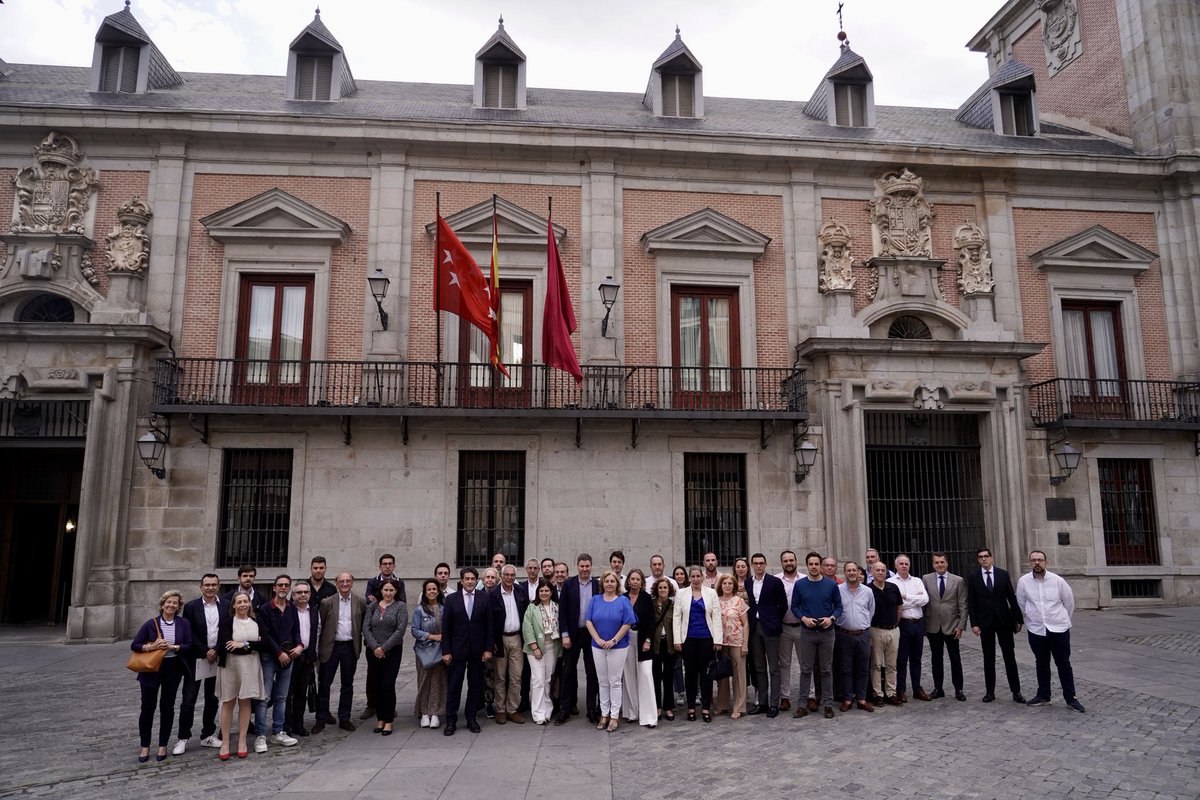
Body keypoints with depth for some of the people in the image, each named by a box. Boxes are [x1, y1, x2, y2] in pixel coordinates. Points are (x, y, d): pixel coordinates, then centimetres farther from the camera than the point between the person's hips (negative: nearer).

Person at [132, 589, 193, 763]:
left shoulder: (183, 623, 0)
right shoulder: (151, 623, -3)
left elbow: (189, 646, -4)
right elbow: (134, 645, -3)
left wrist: (172, 647, -19)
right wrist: (151, 647, -19)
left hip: (173, 669, 1)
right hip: (151, 668, -1)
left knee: (167, 706, 8)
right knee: (148, 707, 1)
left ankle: (163, 746, 20)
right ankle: (145, 747, 16)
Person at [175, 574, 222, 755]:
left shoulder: (226, 606, 2)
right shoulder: (191, 607, -3)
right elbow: (190, 634, -6)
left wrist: (216, 651, -10)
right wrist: (206, 652, -12)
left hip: (217, 659, 2)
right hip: (196, 660, -2)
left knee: (213, 700, 10)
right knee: (188, 700, 1)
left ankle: (208, 736, 21)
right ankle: (183, 738, 11)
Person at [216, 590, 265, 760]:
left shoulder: (256, 622, 5)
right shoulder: (226, 621, -5)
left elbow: (263, 644, -3)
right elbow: (222, 645, -15)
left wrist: (243, 644, -15)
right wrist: (252, 646, -13)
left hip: (250, 665, 3)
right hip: (230, 664, -2)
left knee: (245, 701, 6)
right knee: (228, 702, 4)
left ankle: (242, 741, 14)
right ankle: (225, 742, 11)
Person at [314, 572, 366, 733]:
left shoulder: (359, 602, 0)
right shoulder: (327, 602, -5)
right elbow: (319, 625, -1)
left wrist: (360, 641, 7)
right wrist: (318, 647, -3)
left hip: (350, 647, 2)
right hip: (331, 647, -2)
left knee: (347, 684, 10)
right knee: (324, 684, 4)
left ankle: (344, 718, 21)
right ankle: (321, 719, 16)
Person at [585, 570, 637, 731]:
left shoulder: (623, 601, -3)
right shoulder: (595, 600, 4)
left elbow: (627, 623, -8)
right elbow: (588, 621, 0)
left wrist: (613, 641, -13)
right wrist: (598, 639, -11)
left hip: (618, 646, -3)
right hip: (598, 646, 3)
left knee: (614, 682, 1)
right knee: (602, 681, 9)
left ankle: (614, 716, 9)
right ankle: (604, 714, 18)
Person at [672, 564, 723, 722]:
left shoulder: (711, 593, 4)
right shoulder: (681, 594, 4)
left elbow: (717, 617, 1)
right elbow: (677, 617, 3)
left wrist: (718, 640, -4)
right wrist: (677, 640, -3)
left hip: (706, 638, 0)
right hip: (688, 638, 0)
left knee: (705, 673, 3)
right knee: (690, 673, 6)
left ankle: (706, 708, 11)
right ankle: (691, 707, 16)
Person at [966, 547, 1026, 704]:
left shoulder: (1003, 574, 1)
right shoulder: (973, 577, 0)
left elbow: (1012, 597, 4)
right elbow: (971, 602, 0)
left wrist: (1018, 619, 1)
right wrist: (973, 623, -7)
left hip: (1004, 620, 0)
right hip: (984, 622, 0)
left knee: (1010, 656, 3)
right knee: (988, 658, 6)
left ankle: (1016, 691, 9)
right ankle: (990, 691, 12)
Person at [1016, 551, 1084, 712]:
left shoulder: (1057, 580, -10)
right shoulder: (1023, 581, -7)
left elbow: (1069, 601, 5)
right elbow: (1021, 603, 8)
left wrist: (1063, 620, 14)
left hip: (1058, 629, -1)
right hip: (1036, 630, 2)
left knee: (1064, 664, 6)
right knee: (1041, 664, 14)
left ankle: (1070, 697, 15)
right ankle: (1043, 695, 25)